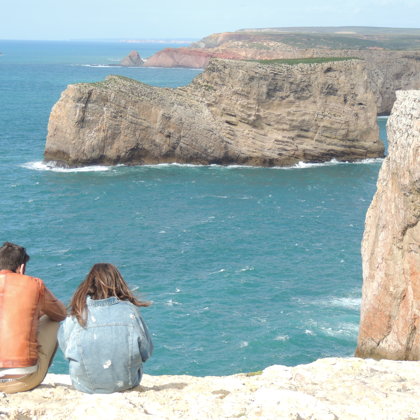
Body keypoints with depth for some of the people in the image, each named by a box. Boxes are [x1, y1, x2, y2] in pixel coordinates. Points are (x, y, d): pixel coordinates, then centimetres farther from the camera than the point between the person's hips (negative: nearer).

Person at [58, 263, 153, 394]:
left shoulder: (78, 314, -9)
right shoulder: (130, 311, -8)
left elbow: (65, 348, 3)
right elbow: (146, 351, -2)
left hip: (86, 386, 0)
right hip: (126, 383, 0)